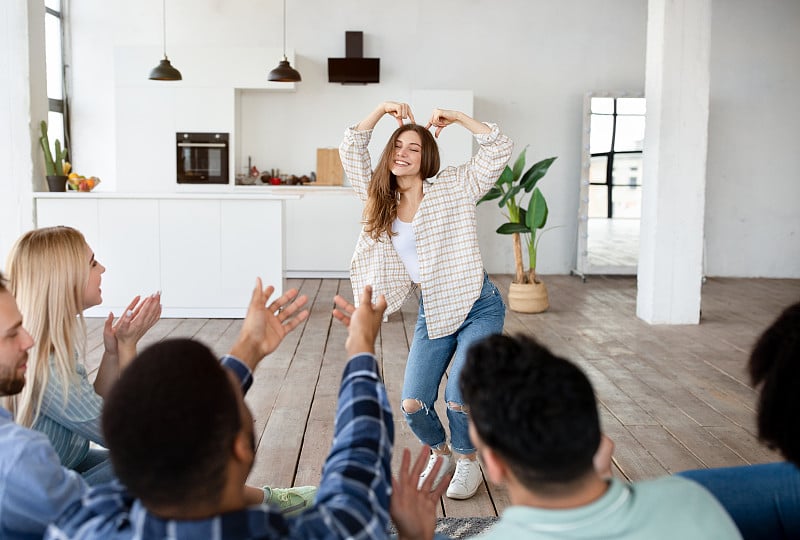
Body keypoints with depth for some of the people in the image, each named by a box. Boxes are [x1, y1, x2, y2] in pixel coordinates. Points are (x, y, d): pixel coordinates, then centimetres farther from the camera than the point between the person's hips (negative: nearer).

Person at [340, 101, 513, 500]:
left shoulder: (453, 187, -6)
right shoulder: (382, 199, 4)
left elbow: (499, 150, -12)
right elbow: (351, 151, 4)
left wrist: (456, 117, -12)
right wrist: (382, 110, -3)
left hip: (478, 306, -4)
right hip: (431, 313, 4)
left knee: (459, 398, -13)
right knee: (413, 404, -1)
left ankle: (467, 462, 17)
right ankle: (440, 453, 31)